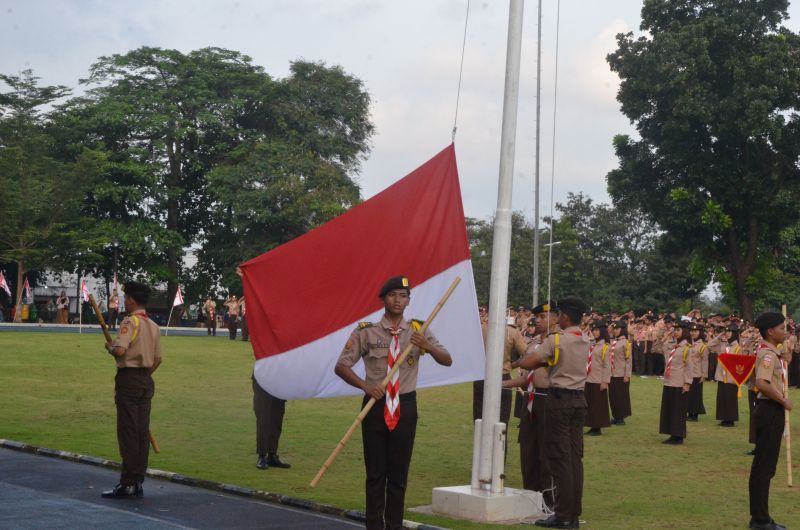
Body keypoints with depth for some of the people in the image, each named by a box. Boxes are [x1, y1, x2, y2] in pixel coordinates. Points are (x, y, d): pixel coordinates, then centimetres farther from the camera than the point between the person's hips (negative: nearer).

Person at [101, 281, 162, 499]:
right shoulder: (154, 326, 13)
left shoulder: (130, 322, -12)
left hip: (129, 378, -8)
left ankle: (127, 484, -4)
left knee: (128, 432, -5)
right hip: (146, 380, 8)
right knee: (142, 431, 9)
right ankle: (138, 482, 13)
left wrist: (109, 347, -5)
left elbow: (120, 350, -25)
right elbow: (157, 359, 16)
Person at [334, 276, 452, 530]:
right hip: (376, 405, -2)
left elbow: (447, 360, -1)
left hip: (405, 406, 2)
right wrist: (366, 386, -20)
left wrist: (427, 346, -21)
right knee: (375, 473, 3)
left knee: (399, 473, 8)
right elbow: (341, 366, -4)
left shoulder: (418, 330, 4)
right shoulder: (366, 331, -3)